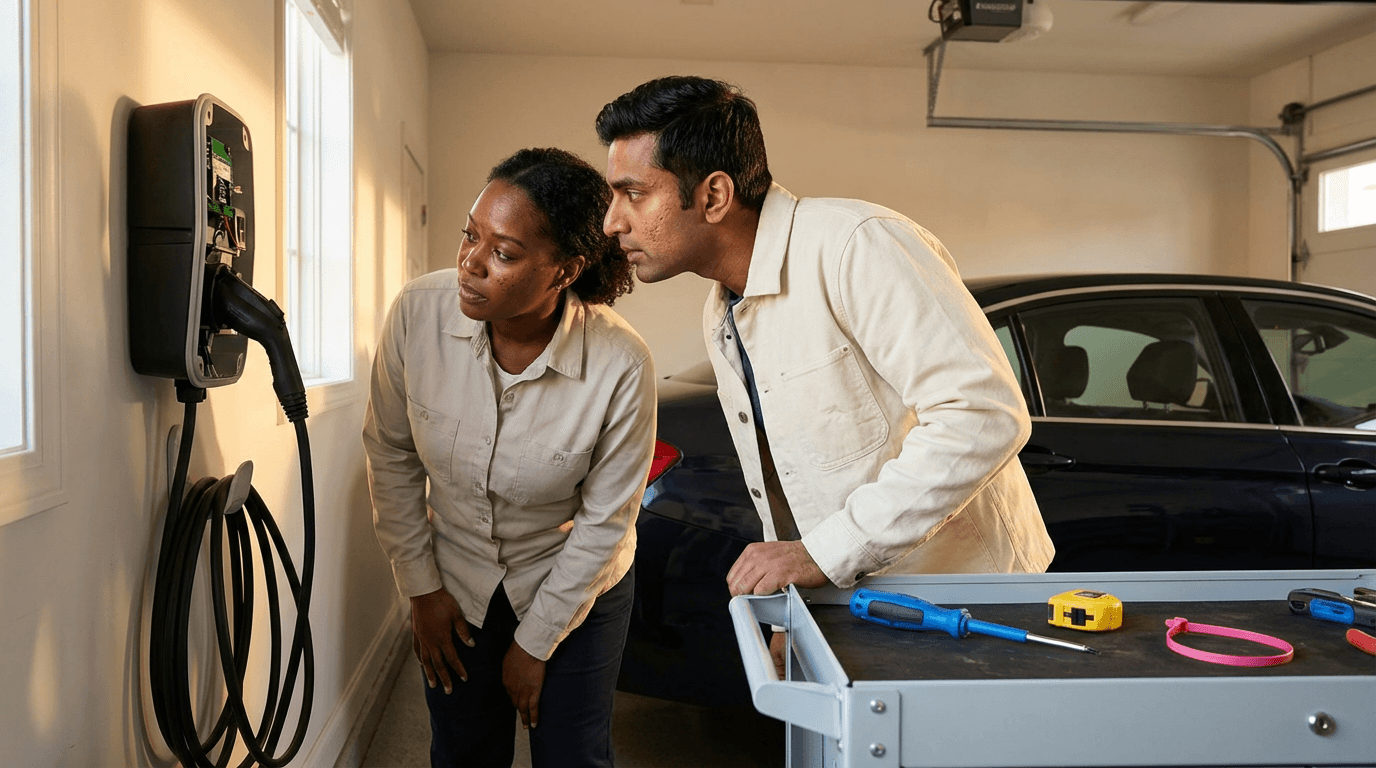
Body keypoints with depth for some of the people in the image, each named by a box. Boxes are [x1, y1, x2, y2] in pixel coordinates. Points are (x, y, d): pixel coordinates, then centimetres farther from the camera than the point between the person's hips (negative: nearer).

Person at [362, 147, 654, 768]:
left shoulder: (621, 366, -30)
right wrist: (421, 587, -2)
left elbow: (604, 521, -17)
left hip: (576, 586, -2)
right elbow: (391, 455, -7)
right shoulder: (418, 313, -23)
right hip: (456, 582, 2)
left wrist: (535, 642, -8)